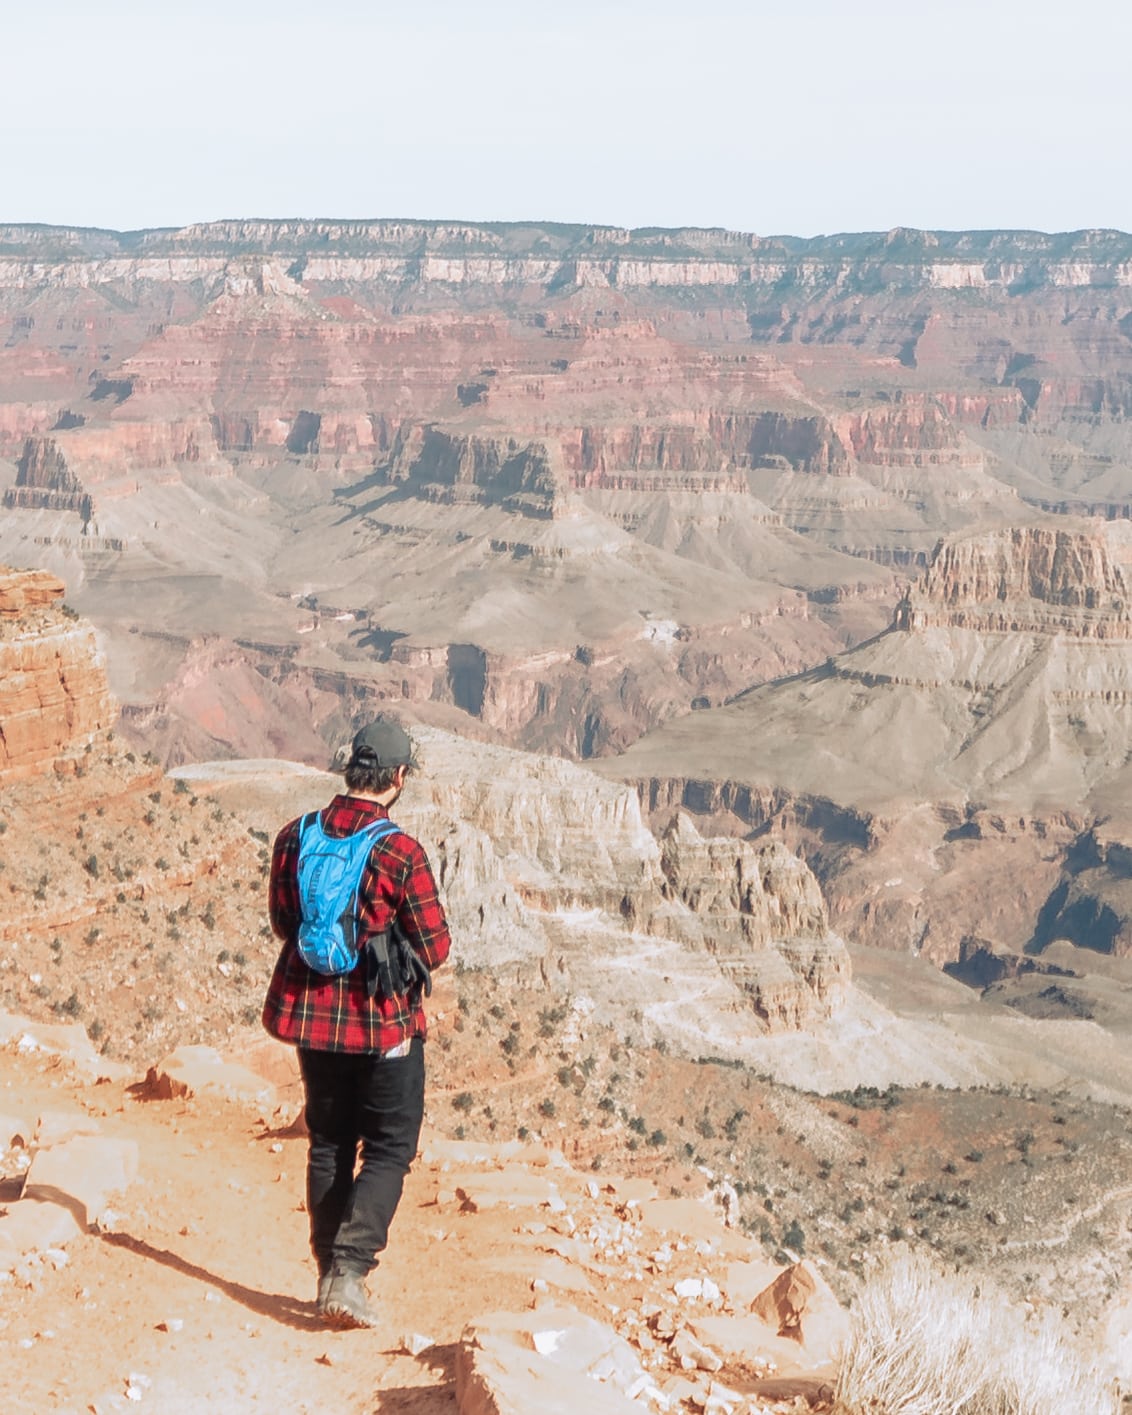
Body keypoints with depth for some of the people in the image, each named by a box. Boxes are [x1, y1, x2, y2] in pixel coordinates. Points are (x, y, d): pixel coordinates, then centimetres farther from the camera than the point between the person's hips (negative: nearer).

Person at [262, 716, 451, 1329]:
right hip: (384, 1021, -5)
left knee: (328, 1142, 18)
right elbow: (435, 947, -13)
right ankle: (349, 1268, -6)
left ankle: (329, 1275, 22)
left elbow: (282, 921, 7)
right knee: (390, 1147, 8)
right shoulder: (401, 853, -20)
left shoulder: (294, 837, -5)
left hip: (310, 1012, 5)